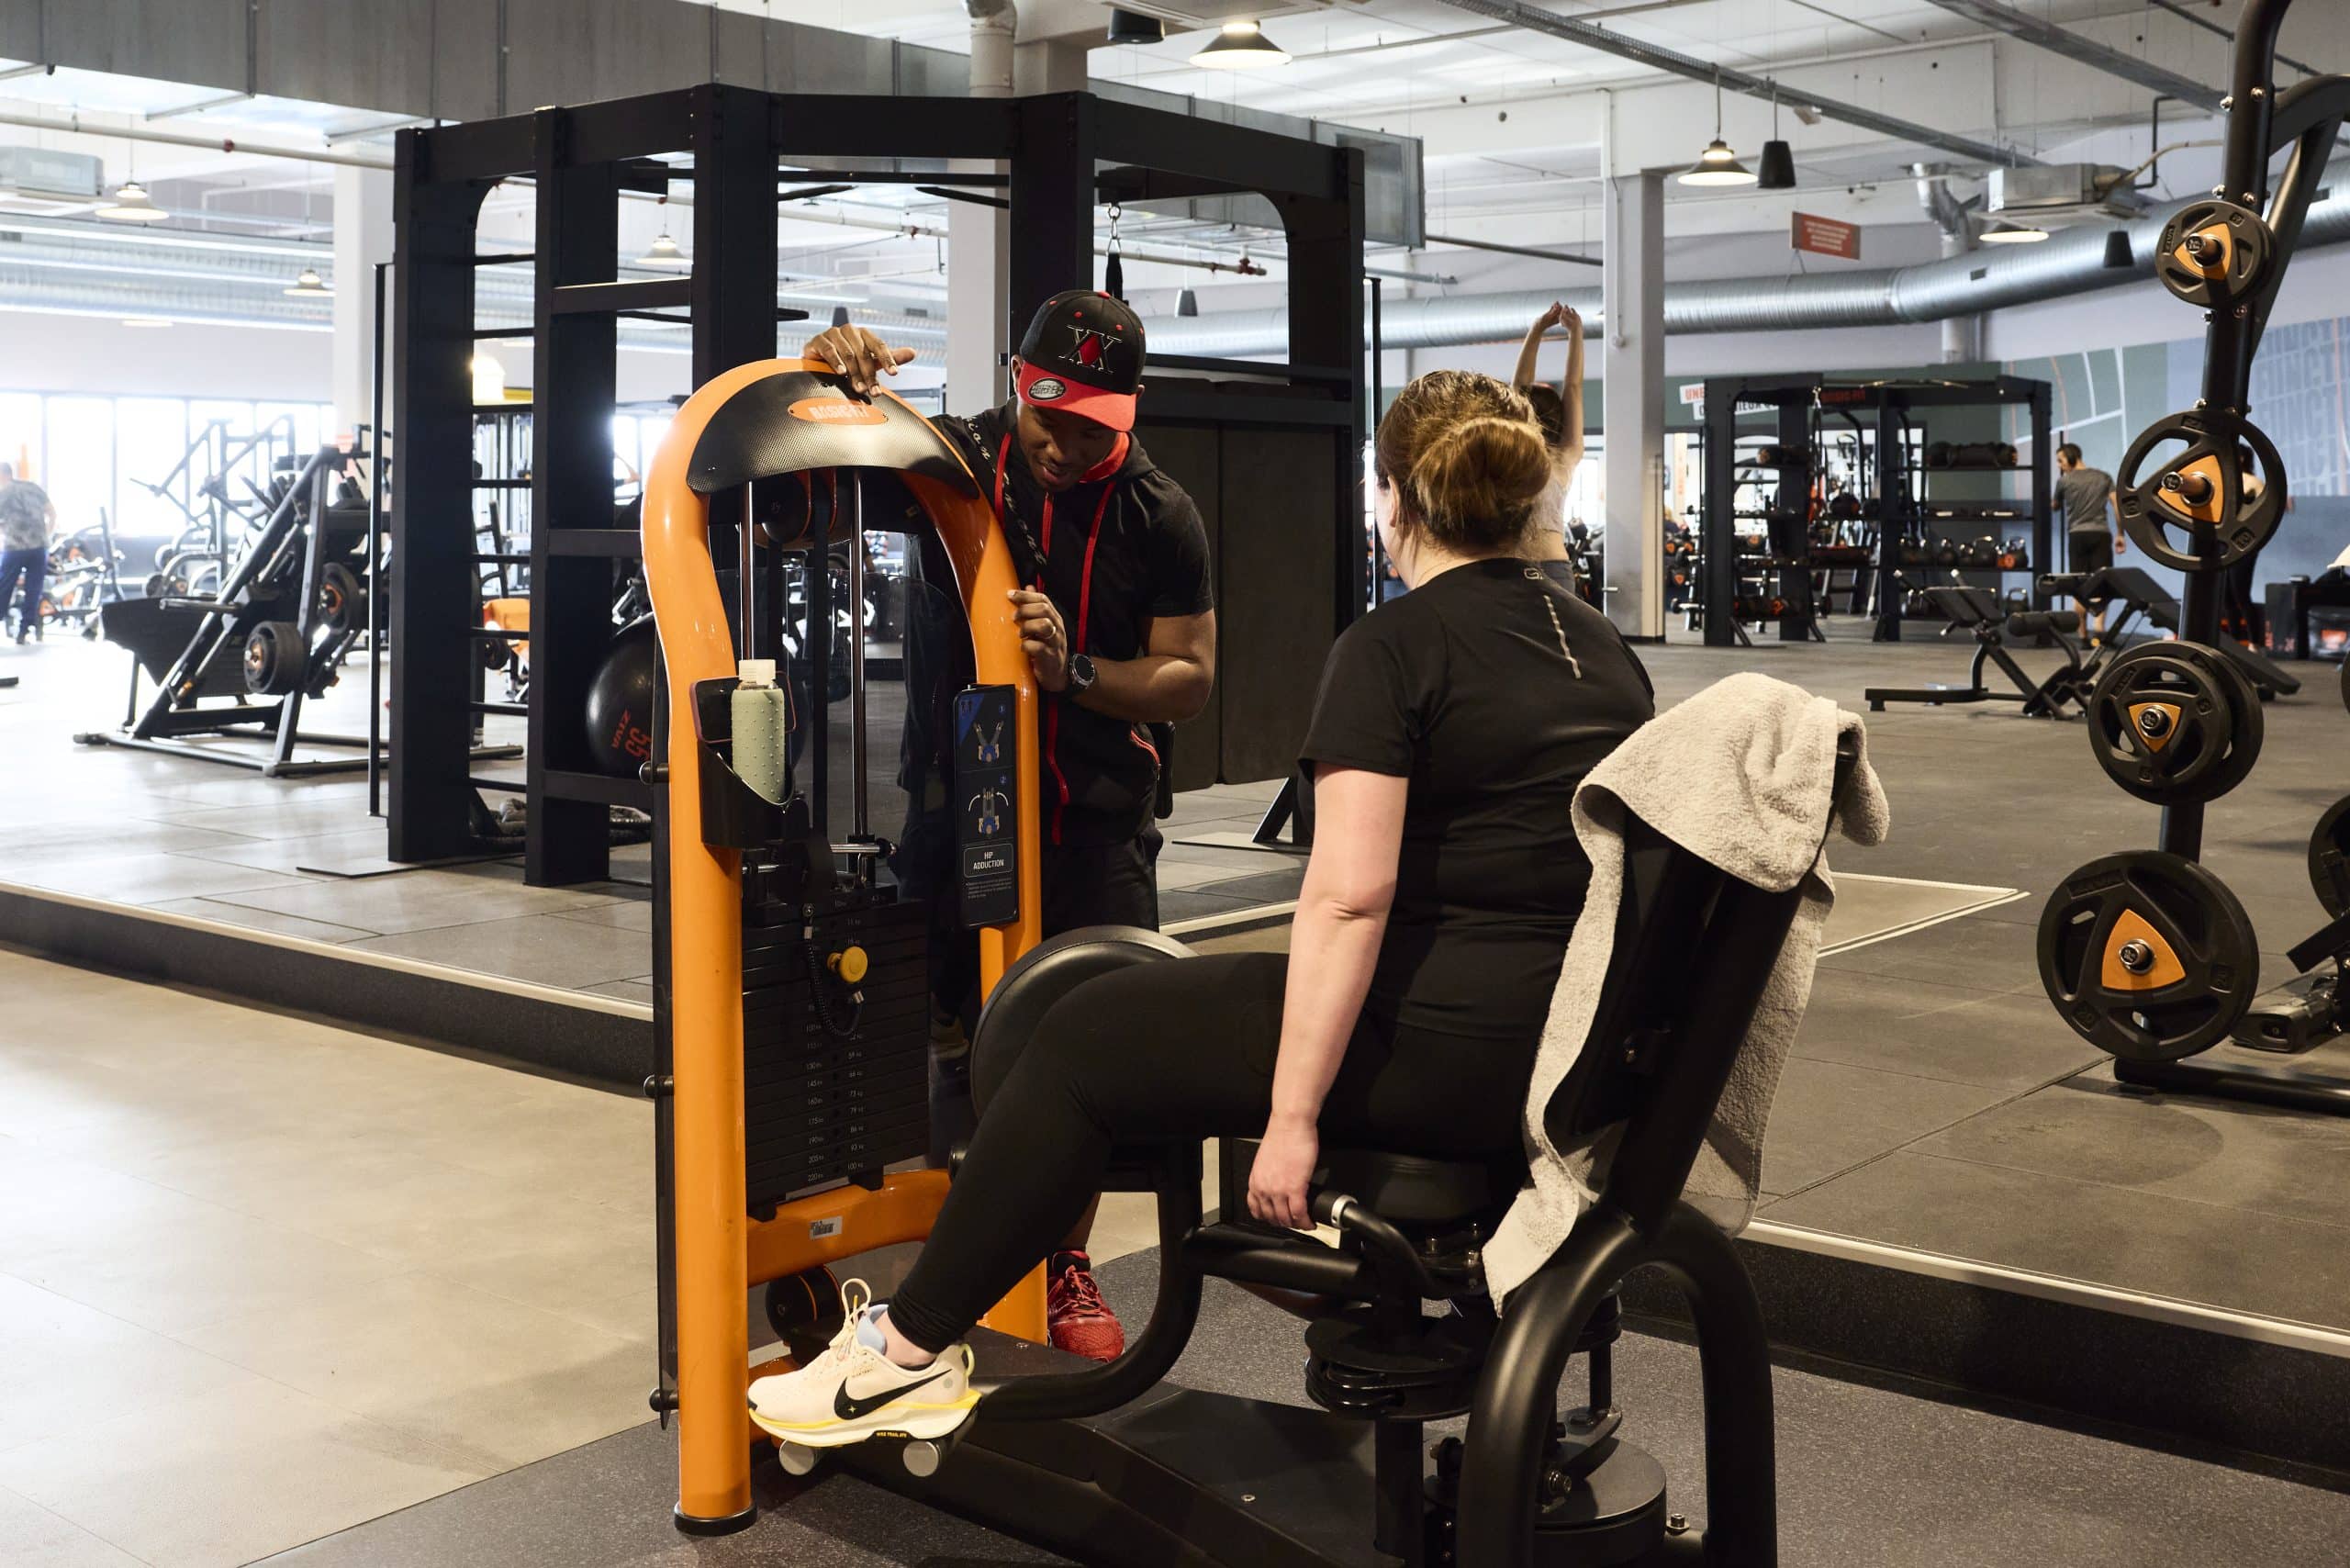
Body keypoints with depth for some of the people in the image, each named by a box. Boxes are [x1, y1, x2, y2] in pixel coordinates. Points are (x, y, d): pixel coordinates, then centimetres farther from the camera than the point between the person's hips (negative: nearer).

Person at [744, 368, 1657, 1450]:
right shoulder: (1604, 649, 12)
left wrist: (1292, 1118, -17)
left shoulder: (1392, 647, -12)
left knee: (1082, 1044, 5)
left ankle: (909, 1352, 13)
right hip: (1592, 1058, 8)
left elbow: (1349, 896, -20)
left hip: (1450, 1056, -8)